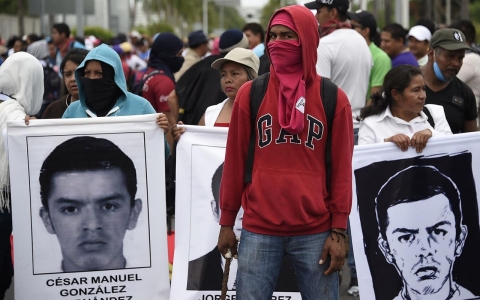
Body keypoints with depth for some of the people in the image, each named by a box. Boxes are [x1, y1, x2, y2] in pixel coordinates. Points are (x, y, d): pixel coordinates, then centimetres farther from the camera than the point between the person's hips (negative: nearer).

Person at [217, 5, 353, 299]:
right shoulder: (250, 94, 5)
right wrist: (227, 222, 6)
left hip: (315, 231, -1)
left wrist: (338, 231, -3)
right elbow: (235, 162, 6)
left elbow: (342, 170, 1)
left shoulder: (334, 99, 2)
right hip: (258, 228, 1)